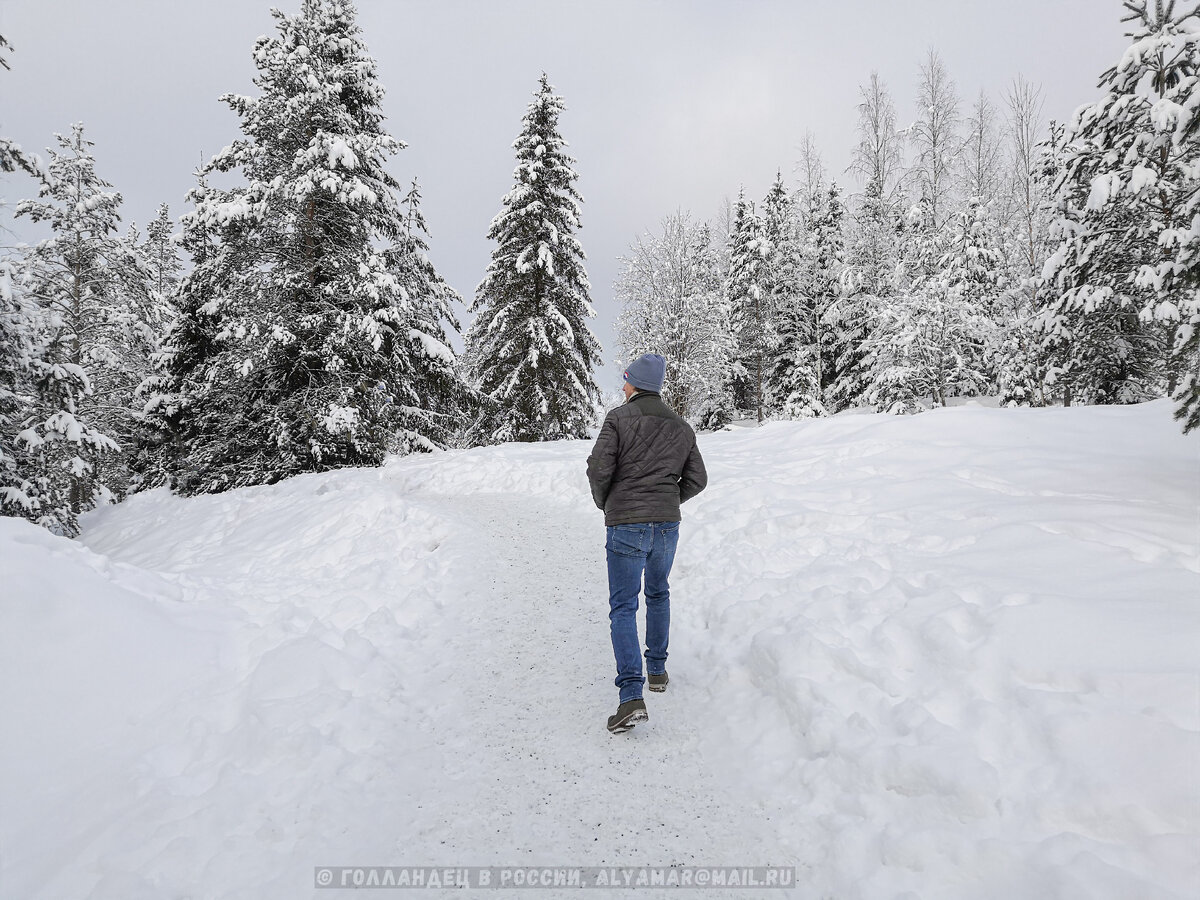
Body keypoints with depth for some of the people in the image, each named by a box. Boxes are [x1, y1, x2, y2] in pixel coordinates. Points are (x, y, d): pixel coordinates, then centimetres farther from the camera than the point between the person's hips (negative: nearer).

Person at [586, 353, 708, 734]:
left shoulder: (618, 417, -5)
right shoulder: (682, 428, 9)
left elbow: (599, 466, -13)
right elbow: (696, 480, 9)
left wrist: (603, 501, 6)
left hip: (625, 527, -4)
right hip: (667, 526, 4)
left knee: (623, 608, -2)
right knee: (658, 594, 27)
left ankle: (631, 696, -14)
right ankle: (657, 669, 33)